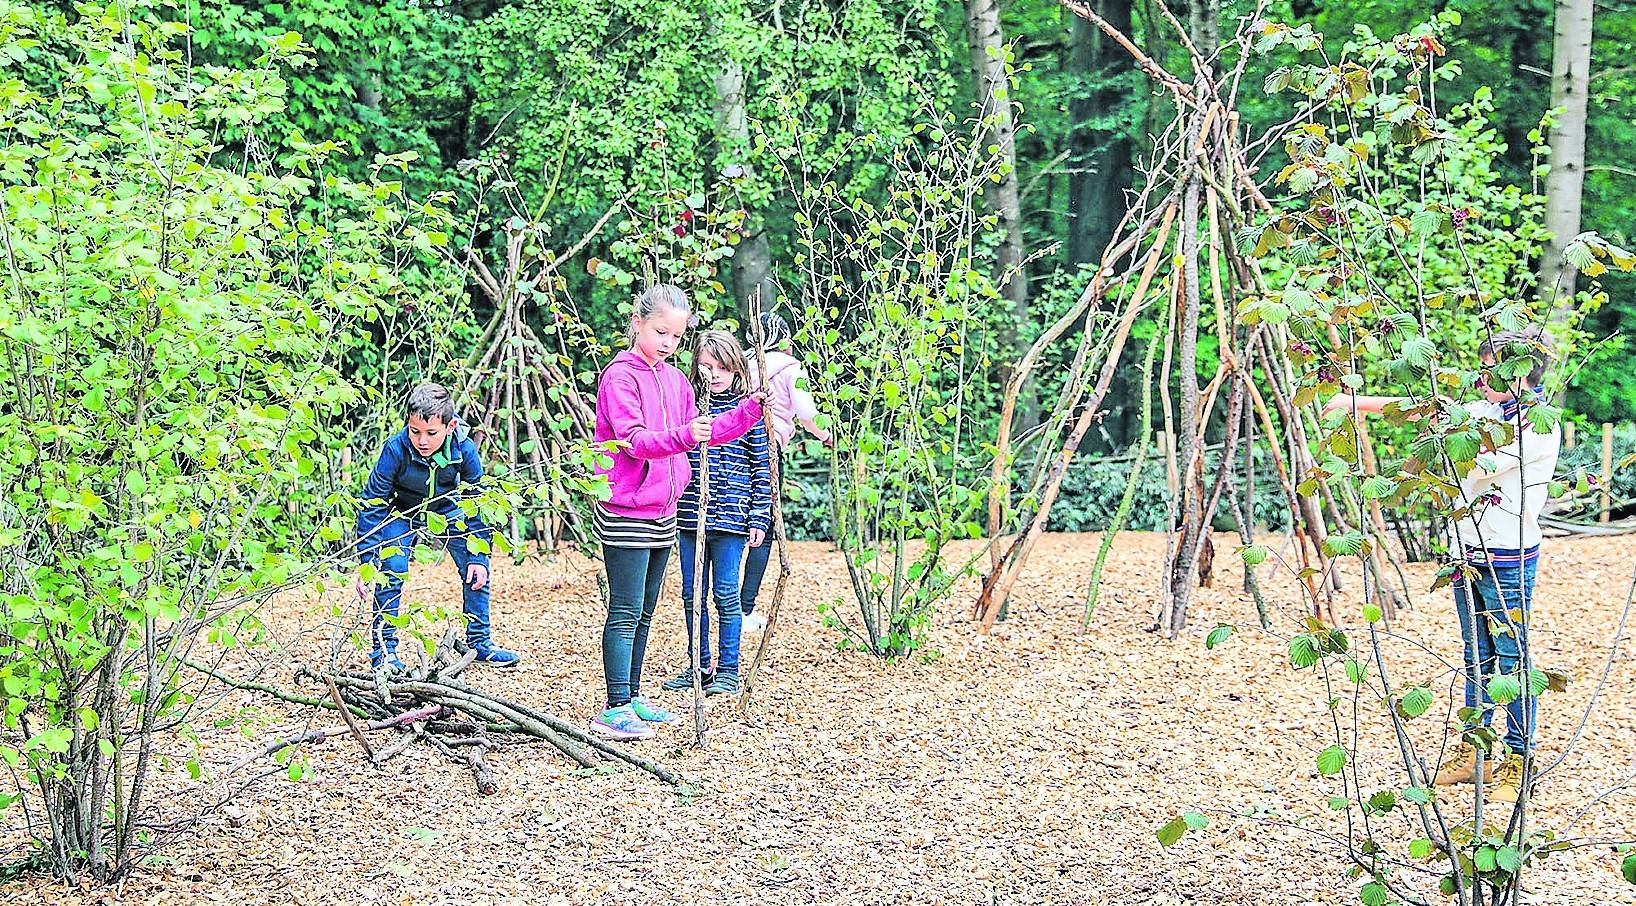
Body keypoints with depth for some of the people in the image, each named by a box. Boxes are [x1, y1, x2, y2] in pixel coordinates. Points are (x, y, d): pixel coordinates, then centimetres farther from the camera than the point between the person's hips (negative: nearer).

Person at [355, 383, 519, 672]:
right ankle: (383, 648, -9)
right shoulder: (395, 449, -35)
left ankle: (479, 641, 14)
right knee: (390, 569, -21)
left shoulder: (463, 448, -30)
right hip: (401, 512, -2)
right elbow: (371, 505, -26)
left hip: (447, 511, 2)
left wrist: (479, 556, -16)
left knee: (476, 569, -4)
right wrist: (365, 562, -30)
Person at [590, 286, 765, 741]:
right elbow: (635, 440, -23)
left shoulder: (674, 379, 12)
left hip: (662, 512, 8)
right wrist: (682, 436, -38)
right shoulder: (620, 376, -12)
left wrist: (749, 411, 5)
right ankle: (615, 710, -7)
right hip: (625, 513, -8)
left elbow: (704, 433, 17)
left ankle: (633, 696, 22)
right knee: (625, 612, -8)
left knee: (645, 610, 14)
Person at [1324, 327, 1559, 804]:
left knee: (1512, 660, -2)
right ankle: (1470, 752, 19)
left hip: (1507, 559, -7)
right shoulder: (1484, 412, 10)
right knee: (1478, 657, 13)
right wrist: (1355, 402, 7)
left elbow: (1483, 463, -22)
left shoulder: (1540, 426, -12)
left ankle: (1517, 762, 6)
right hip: (1467, 552, 7)